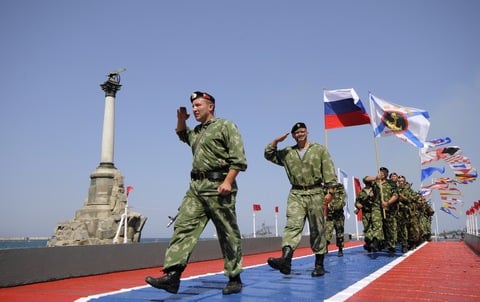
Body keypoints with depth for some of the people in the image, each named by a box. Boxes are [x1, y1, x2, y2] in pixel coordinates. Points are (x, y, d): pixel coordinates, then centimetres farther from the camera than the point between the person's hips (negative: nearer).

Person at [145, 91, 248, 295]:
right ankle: (172, 276, -13)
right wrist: (181, 119, 25)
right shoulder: (196, 132, 23)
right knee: (183, 226, -7)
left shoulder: (225, 126, 0)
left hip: (217, 186, -7)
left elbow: (238, 158, -10)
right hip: (196, 186, 7)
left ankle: (234, 279, 11)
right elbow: (181, 134, 45)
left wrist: (228, 182, -21)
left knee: (228, 234, 0)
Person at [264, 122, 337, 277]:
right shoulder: (287, 152, 13)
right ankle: (285, 260, -29)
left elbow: (329, 171, -1)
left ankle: (319, 264, 13)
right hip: (296, 194, 2)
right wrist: (276, 141, 6)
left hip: (315, 193, -2)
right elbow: (269, 155, 19)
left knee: (317, 229, 3)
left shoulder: (320, 149, 5)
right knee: (292, 225, -14)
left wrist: (329, 190, -9)